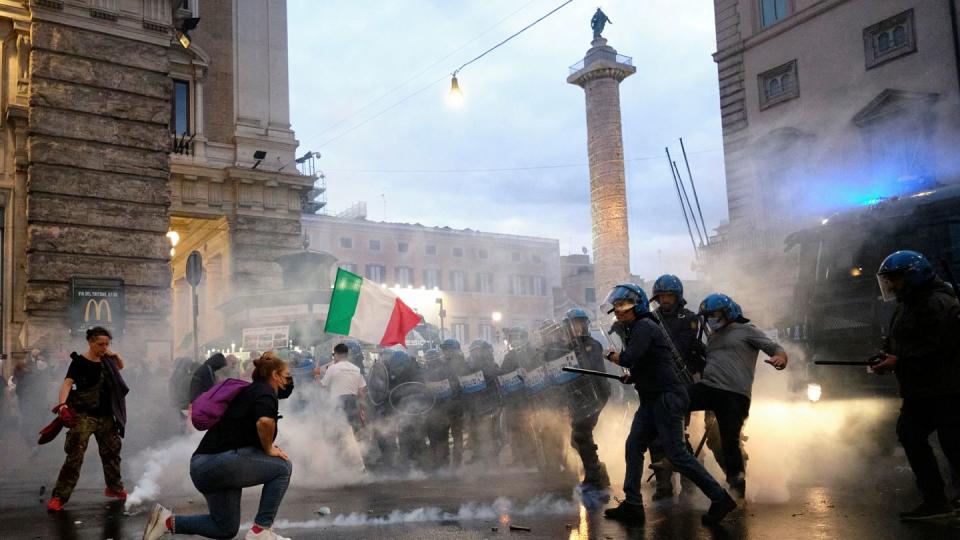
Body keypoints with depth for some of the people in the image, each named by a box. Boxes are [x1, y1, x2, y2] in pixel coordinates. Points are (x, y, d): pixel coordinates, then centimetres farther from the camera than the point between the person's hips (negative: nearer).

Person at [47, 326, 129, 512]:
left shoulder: (105, 360, 8)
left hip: (106, 416, 6)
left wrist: (115, 355, 7)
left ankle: (115, 488, 33)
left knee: (112, 452, 15)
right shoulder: (79, 361, -9)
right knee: (74, 457, -11)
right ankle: (58, 497, -7)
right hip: (84, 416, -6)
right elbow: (67, 383, -22)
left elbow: (120, 366, 29)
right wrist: (63, 404, -40)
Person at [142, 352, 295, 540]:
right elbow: (264, 421, -28)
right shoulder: (266, 392, -8)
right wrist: (269, 449, -13)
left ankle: (168, 521, 11)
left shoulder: (251, 391, 21)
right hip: (220, 460, -10)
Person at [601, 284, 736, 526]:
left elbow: (628, 359, -25)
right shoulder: (632, 329, 18)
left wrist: (611, 355, -5)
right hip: (651, 399, 10)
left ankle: (720, 499, -1)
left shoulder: (644, 327, -13)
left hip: (666, 397, -10)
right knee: (634, 446, 6)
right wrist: (633, 377, 16)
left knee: (677, 454, -9)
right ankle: (632, 506, 8)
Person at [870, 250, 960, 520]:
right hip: (919, 391, 11)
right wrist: (885, 356, -2)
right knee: (910, 435, 11)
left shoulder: (938, 304, -18)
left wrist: (899, 361, -23)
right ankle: (935, 500, 18)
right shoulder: (907, 305, 15)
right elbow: (898, 341, 19)